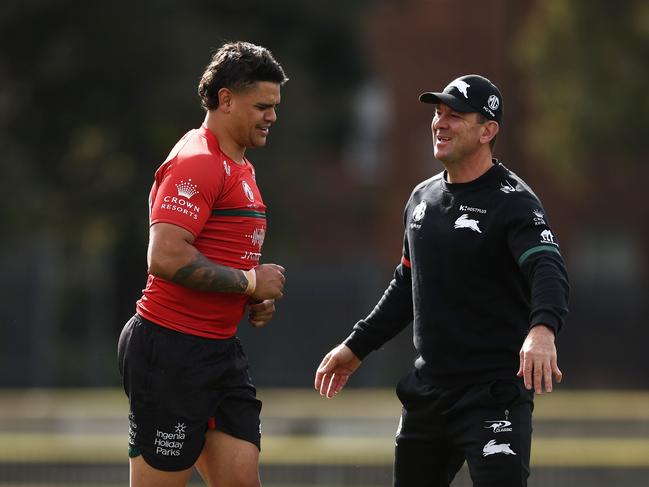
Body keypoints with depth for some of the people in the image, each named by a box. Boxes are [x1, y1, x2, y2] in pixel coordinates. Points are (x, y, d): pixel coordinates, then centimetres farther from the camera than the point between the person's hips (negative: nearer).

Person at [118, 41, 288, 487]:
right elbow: (166, 257, -25)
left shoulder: (240, 166, 18)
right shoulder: (196, 162, -14)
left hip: (221, 348, 10)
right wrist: (250, 282, -16)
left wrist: (256, 300, 10)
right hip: (172, 352, -10)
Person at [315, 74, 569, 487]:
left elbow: (549, 270, -29)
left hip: (494, 392, -8)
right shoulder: (423, 198, 13)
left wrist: (543, 329, -48)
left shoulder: (513, 202, -12)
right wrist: (357, 347, 22)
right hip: (428, 388, 8)